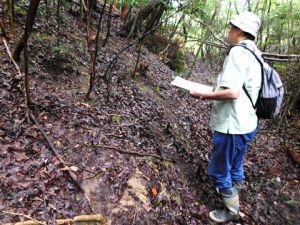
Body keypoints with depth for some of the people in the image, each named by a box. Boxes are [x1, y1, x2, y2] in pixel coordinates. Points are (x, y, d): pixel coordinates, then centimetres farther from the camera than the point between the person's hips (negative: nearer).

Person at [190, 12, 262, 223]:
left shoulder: (238, 52, -20)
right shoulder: (255, 55, 9)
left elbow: (232, 93, -30)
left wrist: (202, 95, -17)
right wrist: (216, 88, 16)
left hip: (232, 125, -9)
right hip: (246, 122, 9)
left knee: (219, 170, 8)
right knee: (235, 164, 26)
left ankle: (231, 211, 26)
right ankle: (233, 192, 46)